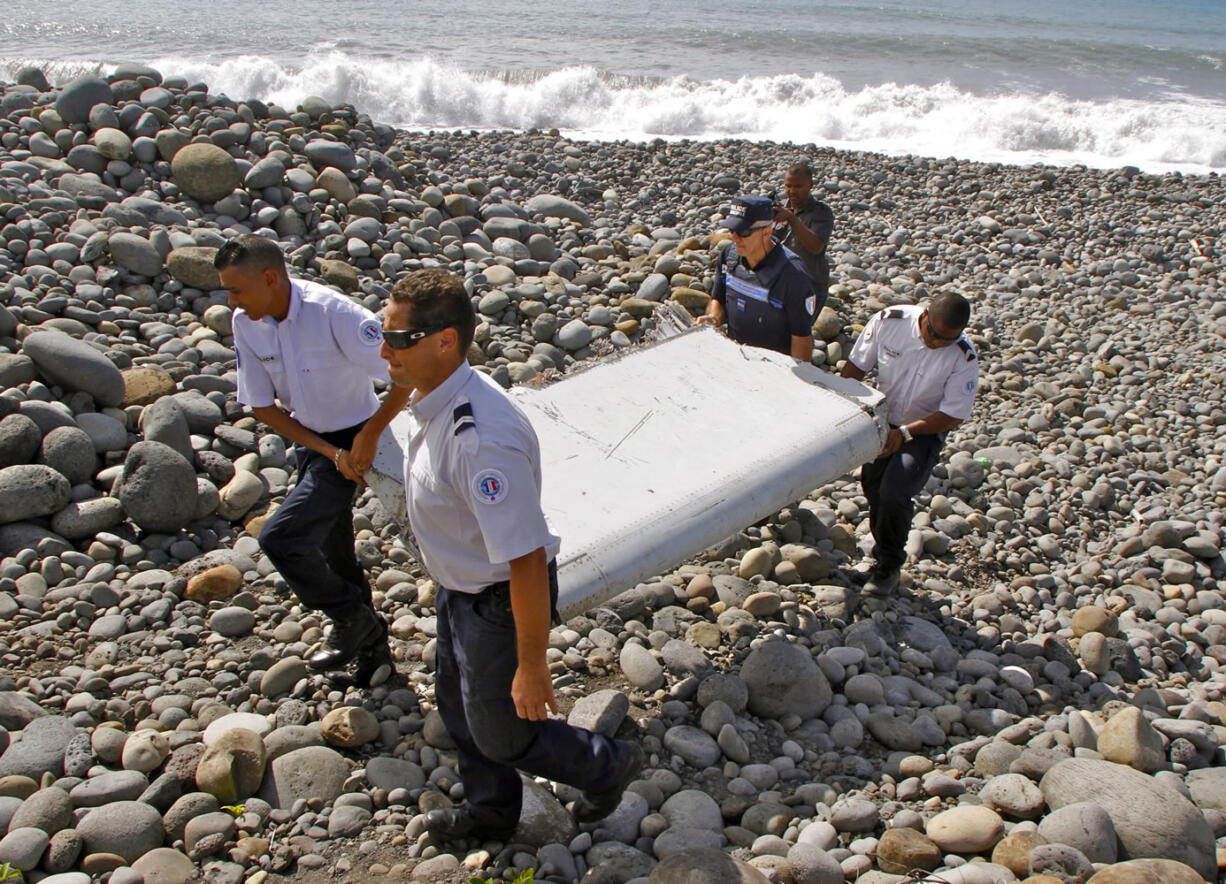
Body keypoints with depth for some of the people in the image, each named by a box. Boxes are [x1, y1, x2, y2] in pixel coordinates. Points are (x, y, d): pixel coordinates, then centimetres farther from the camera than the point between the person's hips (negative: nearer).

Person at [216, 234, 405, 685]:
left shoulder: (334, 314, -28)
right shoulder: (245, 323, -9)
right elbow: (262, 405, -3)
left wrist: (369, 436, -18)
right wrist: (330, 453, -10)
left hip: (351, 440, -7)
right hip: (309, 441, 7)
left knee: (280, 538, -16)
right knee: (331, 550, 18)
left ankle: (354, 620, 9)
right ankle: (370, 645, 39)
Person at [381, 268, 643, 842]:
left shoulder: (480, 440, -39)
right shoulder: (436, 398, -8)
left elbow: (527, 562, -34)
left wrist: (532, 665, -25)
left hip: (500, 601, -9)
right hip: (459, 586, 9)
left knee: (501, 734, 13)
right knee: (458, 708, 28)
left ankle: (608, 767, 41)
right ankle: (490, 813, 55)